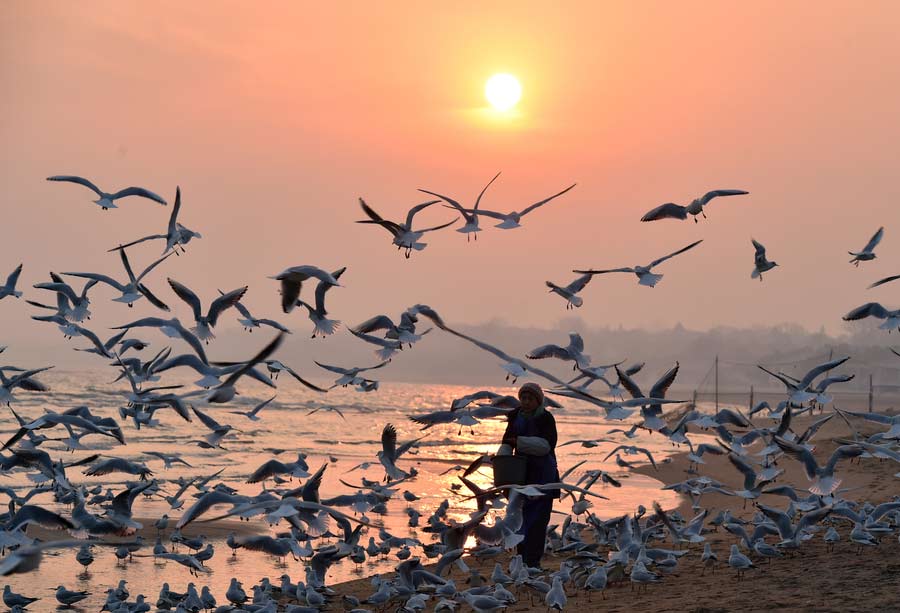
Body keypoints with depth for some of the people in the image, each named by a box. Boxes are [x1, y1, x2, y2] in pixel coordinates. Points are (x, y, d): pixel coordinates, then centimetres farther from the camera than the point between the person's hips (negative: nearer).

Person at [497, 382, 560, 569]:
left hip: (542, 474, -4)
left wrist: (519, 441, -21)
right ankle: (523, 558, 8)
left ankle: (533, 561, -9)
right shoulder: (516, 417, 7)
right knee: (521, 517, 3)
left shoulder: (546, 419, -7)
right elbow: (507, 442, 3)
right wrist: (502, 458, -16)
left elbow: (547, 445, -18)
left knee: (538, 518, -8)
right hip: (522, 472, 5)